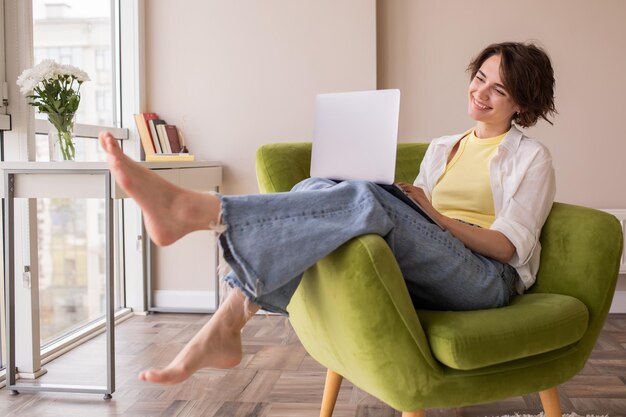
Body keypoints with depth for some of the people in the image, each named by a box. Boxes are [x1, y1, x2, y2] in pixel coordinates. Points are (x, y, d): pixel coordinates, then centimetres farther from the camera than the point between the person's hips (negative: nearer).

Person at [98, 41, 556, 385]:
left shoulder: (532, 157, 8)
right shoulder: (442, 147, 25)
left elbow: (506, 246, -5)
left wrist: (432, 214, -19)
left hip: (489, 279, -5)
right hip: (424, 273, 5)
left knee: (367, 199, -33)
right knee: (319, 189, -20)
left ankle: (191, 209, -44)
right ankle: (223, 329, -32)